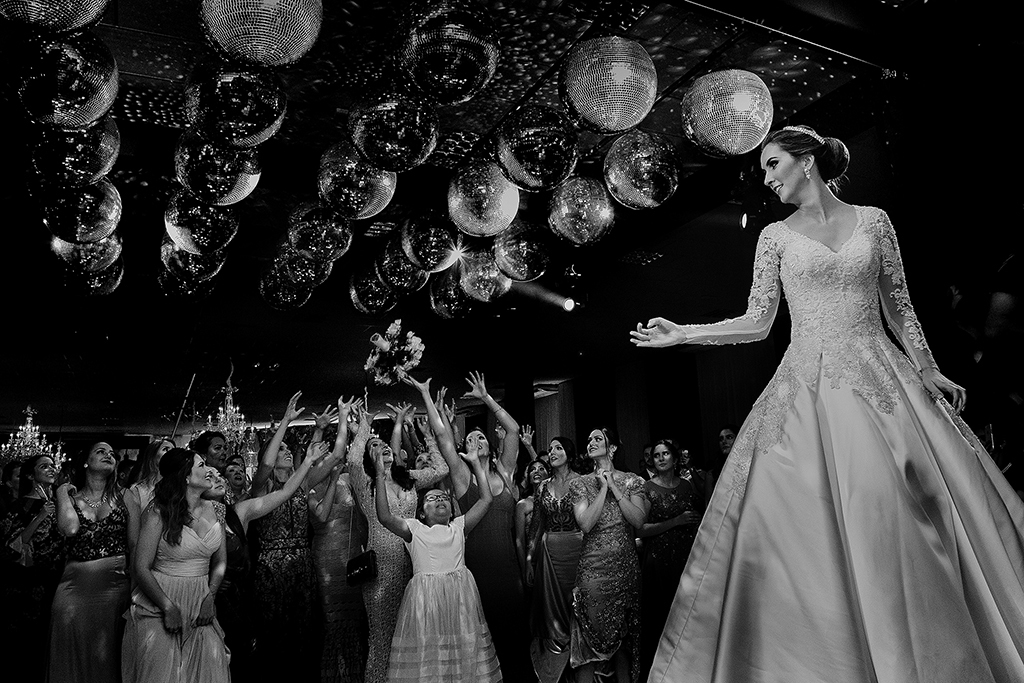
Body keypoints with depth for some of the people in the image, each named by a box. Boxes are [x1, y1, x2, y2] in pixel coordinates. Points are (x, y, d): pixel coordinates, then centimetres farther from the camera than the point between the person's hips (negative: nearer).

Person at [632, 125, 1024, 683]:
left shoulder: (872, 220, 9)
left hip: (880, 375, 1)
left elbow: (899, 307, 12)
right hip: (810, 381, 0)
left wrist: (928, 370, 7)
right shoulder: (776, 235, 8)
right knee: (811, 521, -6)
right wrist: (683, 334, -2)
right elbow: (756, 323, 6)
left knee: (904, 510, -3)